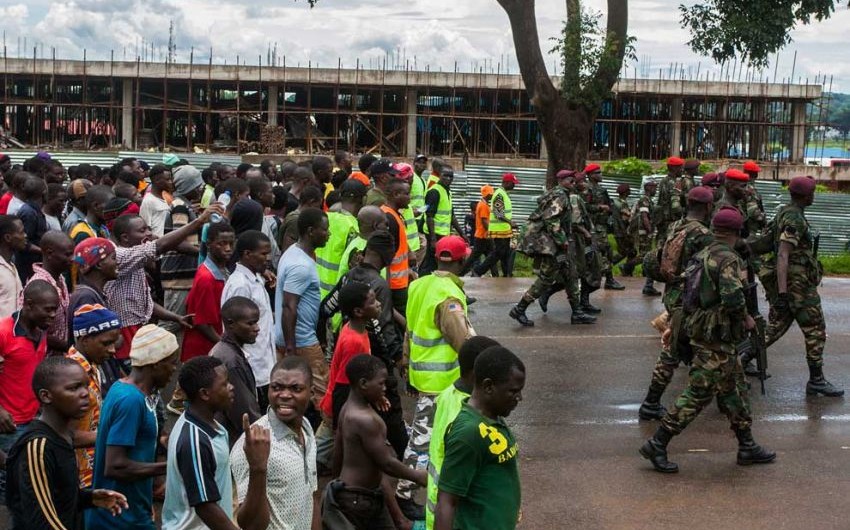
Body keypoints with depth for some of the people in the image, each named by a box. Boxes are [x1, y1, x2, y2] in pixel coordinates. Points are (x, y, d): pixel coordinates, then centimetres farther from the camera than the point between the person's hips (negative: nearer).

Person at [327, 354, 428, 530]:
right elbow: (386, 463, -23)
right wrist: (418, 476, -9)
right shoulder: (365, 419, -27)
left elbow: (339, 453, 13)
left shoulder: (349, 408, 3)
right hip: (356, 500, -9)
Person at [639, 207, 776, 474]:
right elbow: (733, 298, -27)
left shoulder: (702, 256, 10)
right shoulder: (729, 260, -16)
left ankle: (747, 446, 26)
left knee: (730, 390, 17)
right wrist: (746, 319, -10)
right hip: (718, 335, -10)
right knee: (699, 393, -5)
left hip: (700, 329, 10)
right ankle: (657, 445, -3)